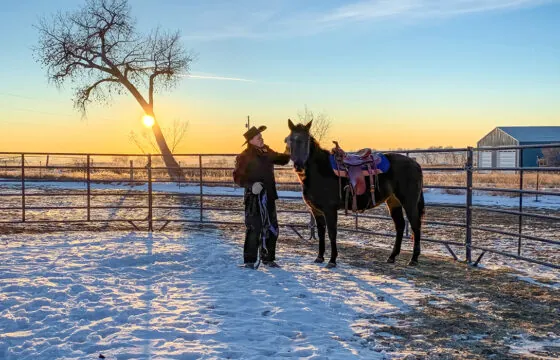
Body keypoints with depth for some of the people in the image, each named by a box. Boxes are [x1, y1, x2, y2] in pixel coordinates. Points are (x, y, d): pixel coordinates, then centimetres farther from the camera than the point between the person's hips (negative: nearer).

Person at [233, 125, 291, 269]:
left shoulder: (267, 152, 9)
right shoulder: (245, 156, -10)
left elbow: (281, 159, 23)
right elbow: (237, 177, -11)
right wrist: (251, 184, -26)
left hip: (269, 196, 7)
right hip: (254, 197, -7)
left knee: (271, 229, 12)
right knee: (254, 229, -6)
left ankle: (268, 258, 24)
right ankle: (249, 260, 3)